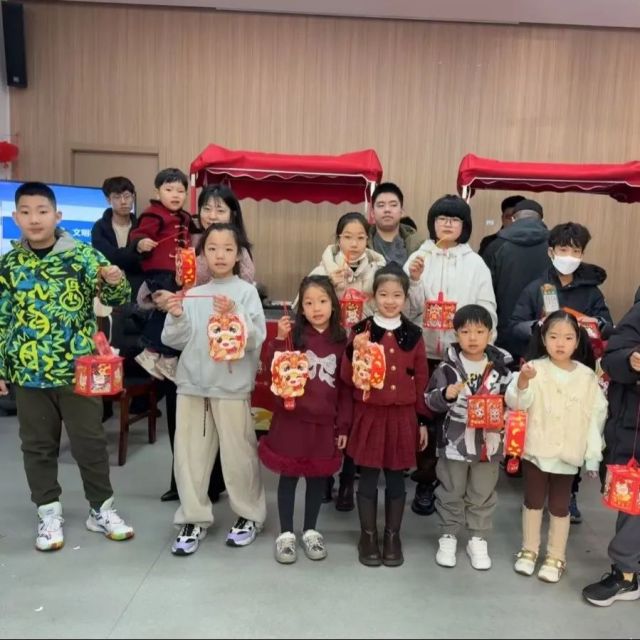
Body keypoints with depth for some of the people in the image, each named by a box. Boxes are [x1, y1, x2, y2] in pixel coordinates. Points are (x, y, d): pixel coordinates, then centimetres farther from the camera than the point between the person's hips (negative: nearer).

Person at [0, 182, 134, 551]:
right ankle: (49, 514, 29)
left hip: (78, 369, -2)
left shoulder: (83, 254, -6)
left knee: (90, 442, 7)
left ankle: (102, 509, 25)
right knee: (38, 446, 13)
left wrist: (115, 281, -27)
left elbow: (115, 298, -4)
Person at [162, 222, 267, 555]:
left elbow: (256, 340, -10)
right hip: (192, 384, 3)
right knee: (189, 454, 8)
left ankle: (249, 515, 25)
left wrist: (234, 315, -23)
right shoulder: (192, 294, 7)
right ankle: (194, 518, 23)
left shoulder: (246, 292, -2)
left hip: (232, 386, -3)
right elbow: (175, 341, 6)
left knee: (238, 454, 5)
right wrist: (176, 317, -10)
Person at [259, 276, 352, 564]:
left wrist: (344, 424, 4)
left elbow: (345, 386, 4)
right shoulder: (293, 334, -7)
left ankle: (310, 531, 33)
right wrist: (279, 339, -25)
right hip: (291, 418, -2)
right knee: (288, 475, 10)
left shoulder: (341, 340, 1)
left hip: (324, 422, 3)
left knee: (318, 476, 14)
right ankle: (286, 533, 26)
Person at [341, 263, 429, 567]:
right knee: (368, 478, 8)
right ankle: (368, 536, 26)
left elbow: (421, 381, 6)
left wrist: (424, 421, 6)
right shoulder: (361, 331, -4)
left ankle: (393, 536, 28)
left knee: (396, 479, 11)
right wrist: (354, 351, -22)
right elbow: (348, 379, -5)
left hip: (402, 417, 1)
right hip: (369, 415, -1)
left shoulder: (413, 335, 1)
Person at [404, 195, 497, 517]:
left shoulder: (475, 263, 5)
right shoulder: (418, 258, 5)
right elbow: (408, 308, 2)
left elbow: (488, 310, 0)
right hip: (423, 351, 1)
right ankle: (425, 483, 22)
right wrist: (414, 281, -13)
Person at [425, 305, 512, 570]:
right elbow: (431, 400, -8)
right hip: (454, 441, -1)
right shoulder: (448, 366, -9)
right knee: (451, 493, 13)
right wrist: (446, 394, -28)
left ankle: (478, 539, 32)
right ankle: (448, 537, 30)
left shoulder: (501, 367, -3)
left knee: (482, 495, 16)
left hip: (488, 442, 2)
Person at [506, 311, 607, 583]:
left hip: (568, 453, 1)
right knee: (533, 501, 14)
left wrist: (593, 455, 2)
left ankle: (556, 557, 27)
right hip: (536, 449, -1)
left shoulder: (587, 376, -3)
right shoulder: (534, 368, -10)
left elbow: (596, 416, 2)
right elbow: (516, 403, -20)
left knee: (560, 505, 12)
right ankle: (529, 550, 30)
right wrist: (522, 382, -41)